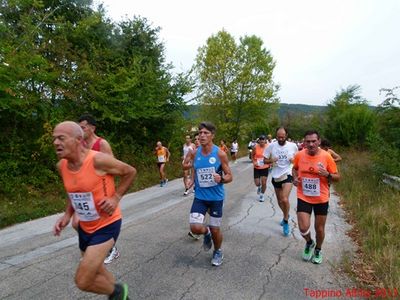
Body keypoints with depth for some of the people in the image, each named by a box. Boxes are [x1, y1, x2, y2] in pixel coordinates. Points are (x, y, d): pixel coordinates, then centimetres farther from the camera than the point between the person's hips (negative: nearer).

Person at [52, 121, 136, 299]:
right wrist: (67, 215, 2)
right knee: (95, 273, 23)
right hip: (85, 227, 7)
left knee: (82, 281, -8)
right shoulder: (61, 166, -4)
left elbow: (130, 172, -11)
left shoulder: (98, 160, -25)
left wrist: (115, 198, -18)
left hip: (107, 225, -7)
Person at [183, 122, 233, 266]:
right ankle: (207, 233, 26)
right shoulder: (194, 153, -5)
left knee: (215, 230, 9)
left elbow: (229, 176, -7)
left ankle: (218, 252, 41)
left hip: (216, 197, -2)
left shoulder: (220, 154, -13)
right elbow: (186, 166, 15)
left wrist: (221, 179, -28)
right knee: (195, 228, -12)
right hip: (200, 196, 2)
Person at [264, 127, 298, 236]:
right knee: (279, 200, 17)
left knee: (285, 199, -19)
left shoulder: (293, 146, -6)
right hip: (275, 176, 3)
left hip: (287, 175, -3)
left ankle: (286, 221, 3)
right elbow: (265, 160, 1)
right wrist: (271, 160, -21)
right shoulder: (271, 146, -6)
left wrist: (294, 160, -14)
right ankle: (286, 215, 46)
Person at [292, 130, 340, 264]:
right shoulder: (299, 155, -8)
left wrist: (327, 174, -24)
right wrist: (295, 178, -6)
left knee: (319, 228, 14)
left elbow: (337, 177, -4)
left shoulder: (326, 156, -13)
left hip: (321, 199, 0)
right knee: (303, 228, -6)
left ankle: (318, 250, 43)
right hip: (303, 198, 1)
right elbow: (294, 168, 14)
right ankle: (309, 243, 30)